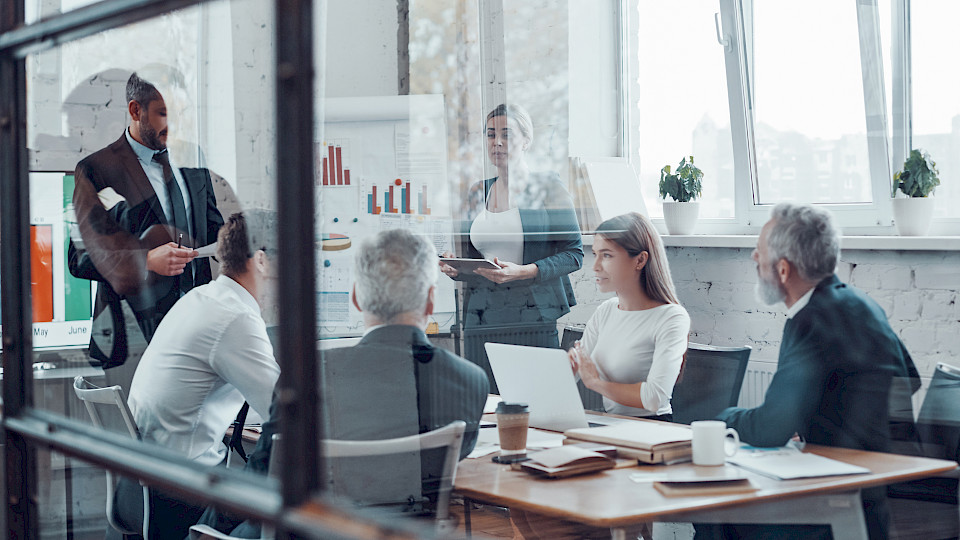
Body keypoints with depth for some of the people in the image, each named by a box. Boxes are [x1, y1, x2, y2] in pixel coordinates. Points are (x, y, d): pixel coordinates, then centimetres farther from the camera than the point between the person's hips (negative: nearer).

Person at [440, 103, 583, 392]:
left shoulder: (547, 186, 0)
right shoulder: (477, 192, 16)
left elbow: (574, 253, -5)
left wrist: (524, 271, -18)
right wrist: (455, 267, 1)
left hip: (537, 318, -4)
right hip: (483, 320, 4)